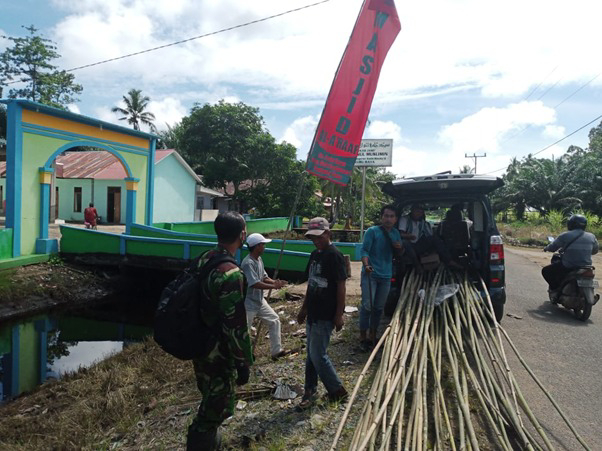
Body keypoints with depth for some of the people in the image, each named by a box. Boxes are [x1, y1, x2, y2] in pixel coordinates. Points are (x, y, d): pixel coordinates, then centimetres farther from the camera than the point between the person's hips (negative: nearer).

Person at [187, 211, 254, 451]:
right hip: (218, 354, -9)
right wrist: (244, 363, -14)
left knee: (210, 403, 26)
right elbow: (235, 326, -25)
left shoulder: (203, 260, 0)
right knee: (215, 409, 9)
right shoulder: (230, 274, -28)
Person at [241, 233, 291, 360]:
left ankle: (276, 351, 25)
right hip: (249, 303, -10)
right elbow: (255, 284, -31)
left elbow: (264, 277, 11)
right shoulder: (248, 263, -26)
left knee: (274, 320, 15)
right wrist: (274, 286, -23)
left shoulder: (259, 260, 5)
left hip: (259, 301, 10)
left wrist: (275, 282, -9)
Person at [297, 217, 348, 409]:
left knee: (318, 355, -2)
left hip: (326, 315, -8)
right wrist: (304, 308, 18)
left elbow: (341, 286, -16)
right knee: (311, 354, 15)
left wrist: (339, 315, -17)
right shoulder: (314, 255, 9)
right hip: (313, 313, 8)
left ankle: (338, 391, 17)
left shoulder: (334, 255, -16)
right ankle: (310, 391, 28)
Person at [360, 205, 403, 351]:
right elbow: (364, 250, -15)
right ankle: (363, 337, 8)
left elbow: (399, 252, 20)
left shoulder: (395, 233, 9)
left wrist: (400, 247, -4)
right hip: (370, 274, -6)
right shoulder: (372, 231, -9)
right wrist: (366, 265, -33)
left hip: (386, 275, 6)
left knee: (379, 307, 13)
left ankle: (373, 336, 26)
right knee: (367, 306, -6)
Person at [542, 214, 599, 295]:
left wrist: (546, 248, 18)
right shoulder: (591, 237, 6)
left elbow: (552, 247, -4)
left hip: (567, 267, -5)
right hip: (586, 268, 5)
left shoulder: (565, 236, -9)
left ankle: (555, 288, 2)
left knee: (545, 271, 12)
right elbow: (595, 250, 20)